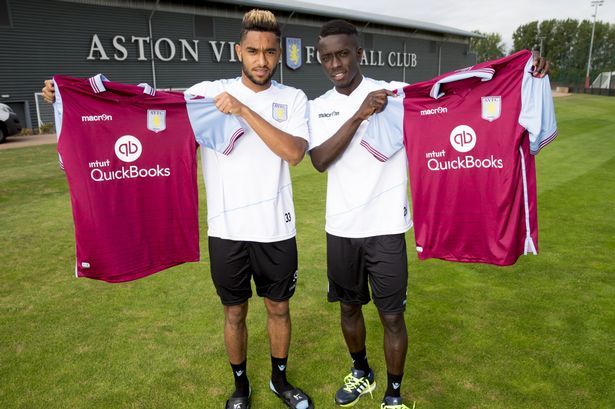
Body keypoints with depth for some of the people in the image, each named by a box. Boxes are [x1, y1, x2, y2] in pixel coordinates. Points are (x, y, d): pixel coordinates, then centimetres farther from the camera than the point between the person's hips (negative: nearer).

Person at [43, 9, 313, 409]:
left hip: (276, 230, 0)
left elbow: (294, 152, -17)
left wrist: (243, 110, -23)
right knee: (235, 312, 15)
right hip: (226, 229, 0)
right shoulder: (208, 92, -1)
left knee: (279, 308, 16)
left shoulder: (293, 98, -1)